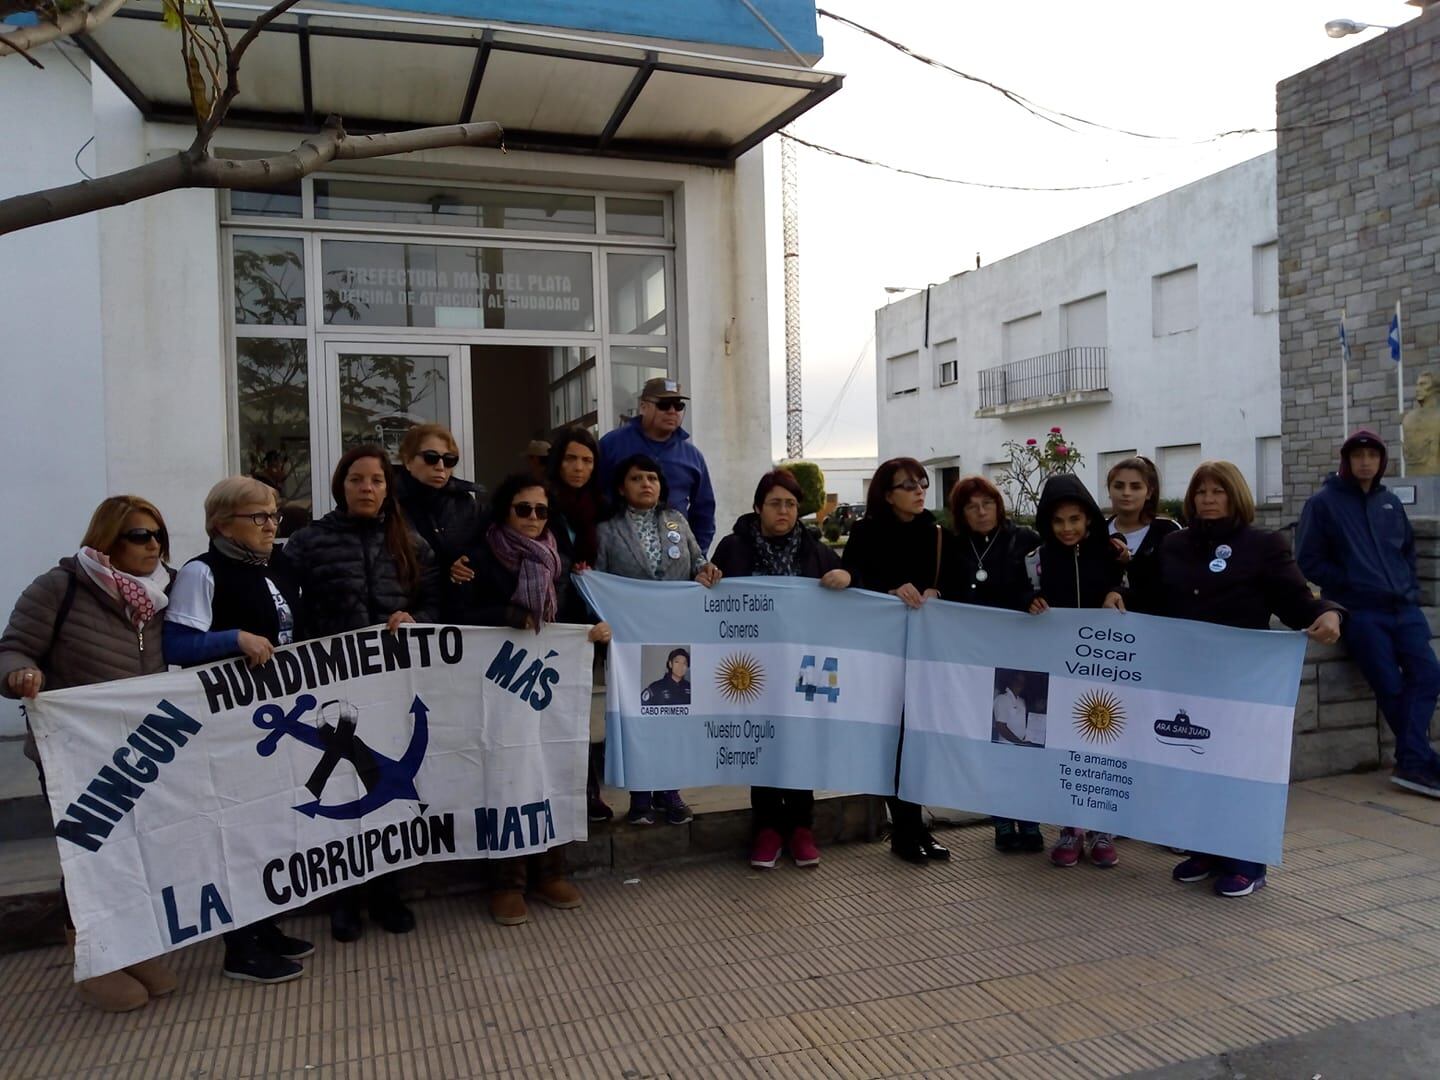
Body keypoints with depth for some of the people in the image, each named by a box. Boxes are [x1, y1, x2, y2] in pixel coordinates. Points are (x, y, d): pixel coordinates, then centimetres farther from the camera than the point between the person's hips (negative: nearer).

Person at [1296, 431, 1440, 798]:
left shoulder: (1390, 502, 15)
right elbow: (1308, 561, -3)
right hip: (1360, 613, -5)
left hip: (1403, 609, 5)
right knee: (1391, 686, -7)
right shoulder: (1323, 503, -2)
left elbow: (1408, 549, 27)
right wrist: (1351, 584, -9)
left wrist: (1410, 588, 12)